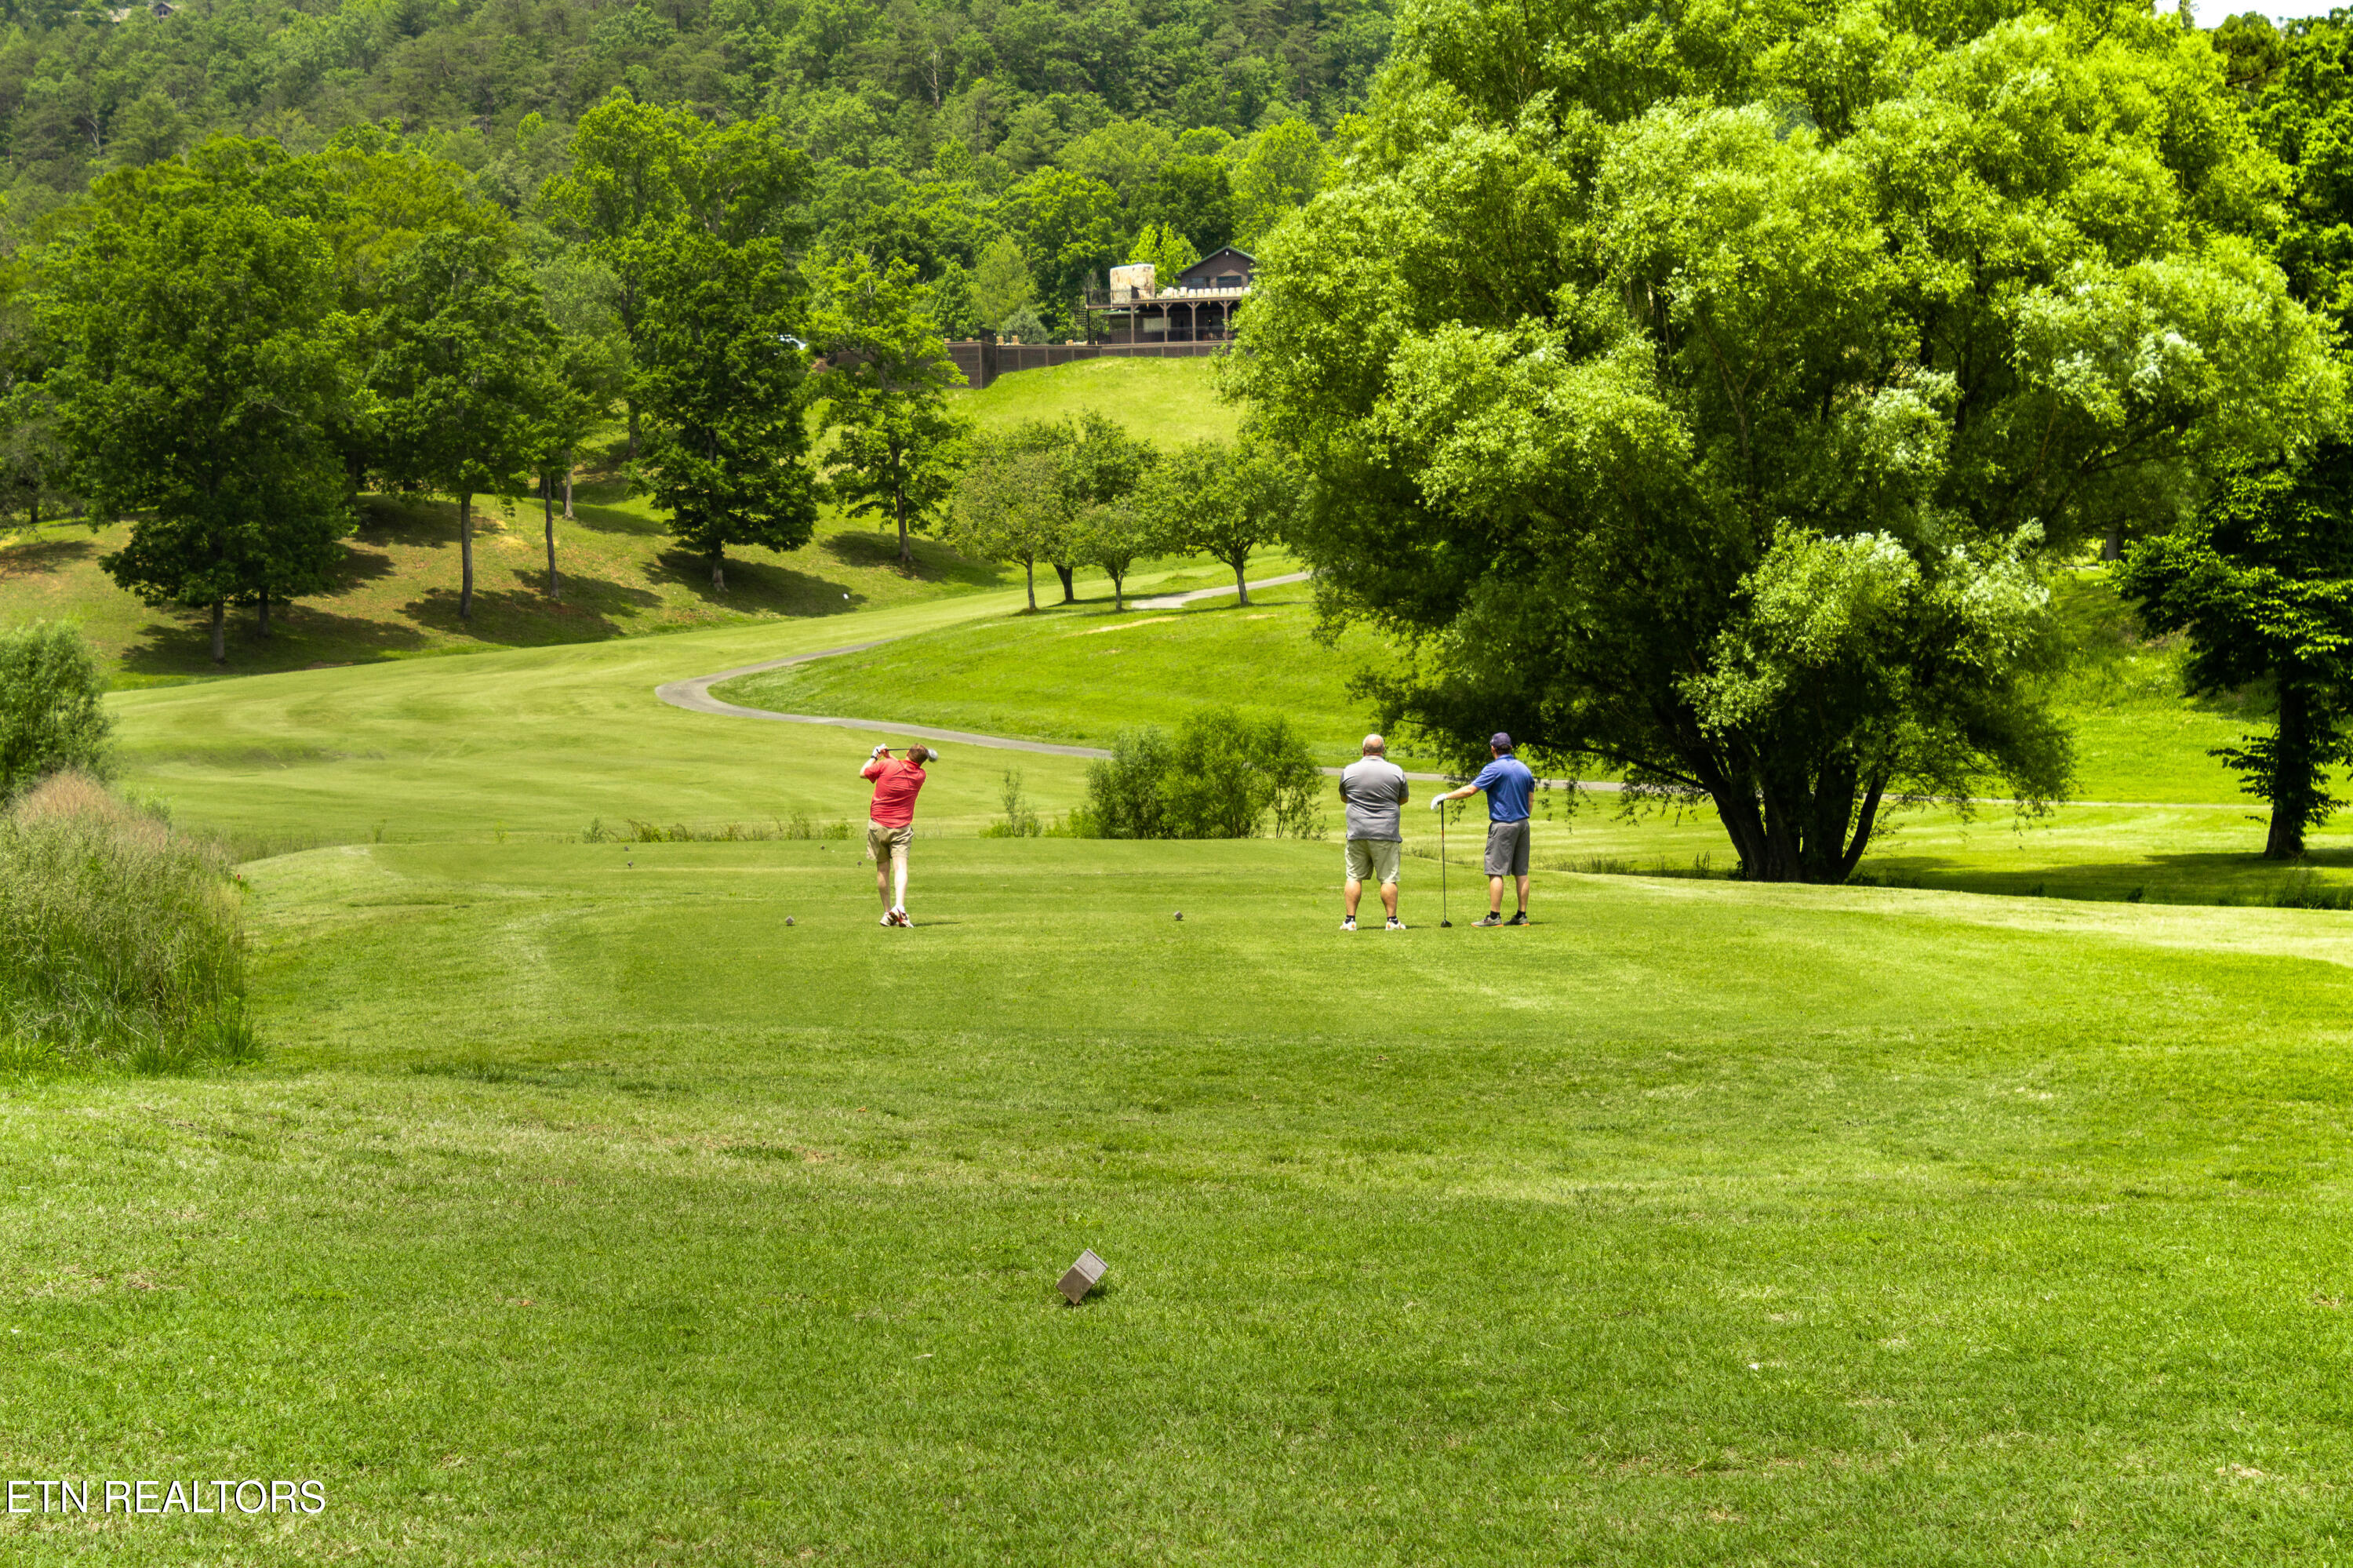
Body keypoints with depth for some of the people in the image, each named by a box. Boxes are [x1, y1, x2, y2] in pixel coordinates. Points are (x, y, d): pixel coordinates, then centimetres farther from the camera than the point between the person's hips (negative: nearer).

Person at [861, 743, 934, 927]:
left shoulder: (886, 765, -8)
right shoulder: (920, 775, 2)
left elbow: (863, 773, 7)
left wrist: (875, 756, 19)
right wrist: (889, 756, 26)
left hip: (878, 825, 0)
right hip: (902, 827, 0)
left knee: (882, 869, 9)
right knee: (900, 868, -9)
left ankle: (887, 912, 12)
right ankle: (899, 907, -32)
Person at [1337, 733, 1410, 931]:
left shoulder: (1349, 771, 1)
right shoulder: (1396, 771, 0)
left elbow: (1343, 798, 16)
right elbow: (1404, 798, 14)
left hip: (1357, 833, 1)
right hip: (1386, 833, -1)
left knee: (1354, 877, 5)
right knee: (1388, 878, 1)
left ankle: (1350, 920, 1)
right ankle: (1392, 920, 0)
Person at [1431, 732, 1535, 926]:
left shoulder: (1494, 769, -12)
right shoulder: (1524, 768, 9)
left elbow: (1470, 789, -16)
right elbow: (1531, 797, 16)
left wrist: (1445, 796, -8)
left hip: (1503, 825, -7)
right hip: (1523, 823, 7)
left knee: (1496, 871, -5)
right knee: (1521, 872, 8)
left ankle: (1495, 916, -8)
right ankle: (1522, 916, 7)